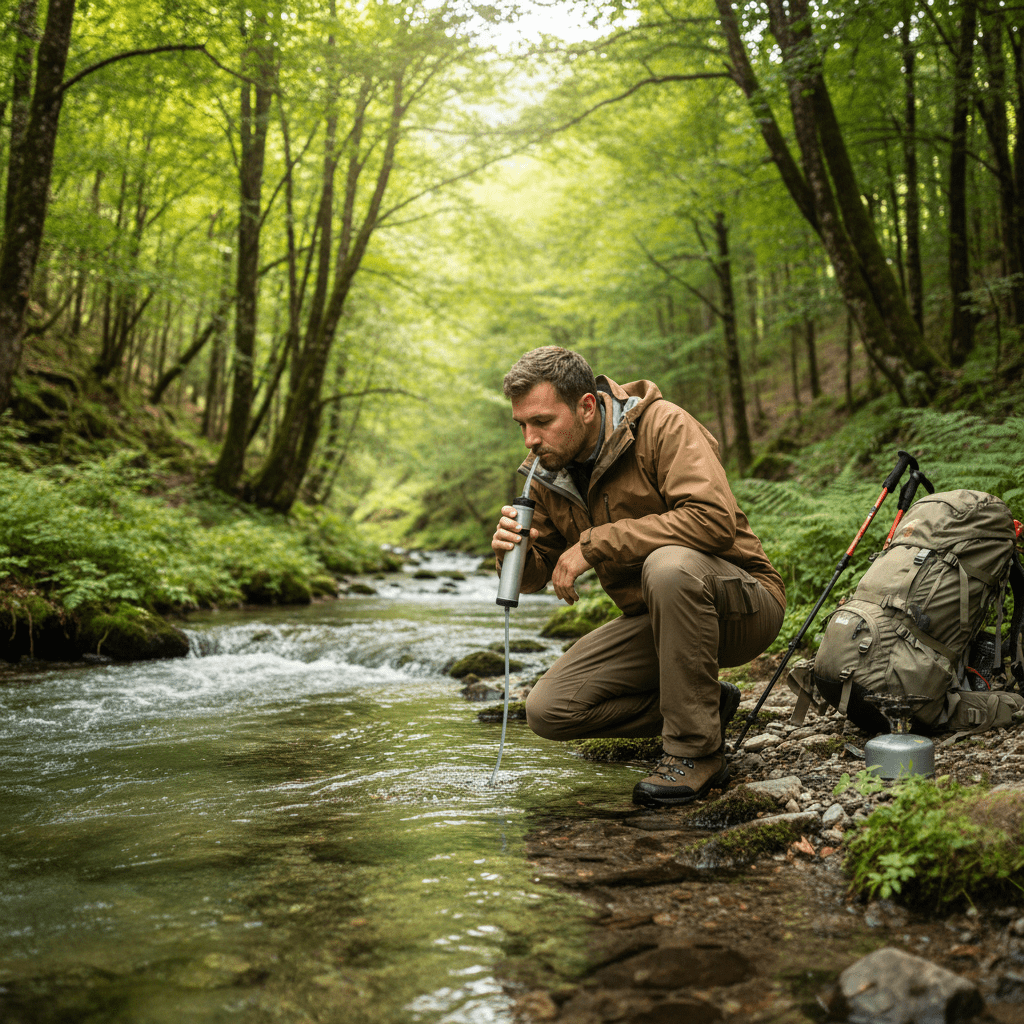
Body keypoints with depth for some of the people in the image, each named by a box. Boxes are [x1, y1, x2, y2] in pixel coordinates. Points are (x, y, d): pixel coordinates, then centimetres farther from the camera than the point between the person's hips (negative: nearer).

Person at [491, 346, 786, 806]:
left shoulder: (662, 426, -19)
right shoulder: (548, 474, 1)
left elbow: (714, 518, -33)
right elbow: (535, 575, 9)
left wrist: (594, 544, -29)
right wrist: (514, 552, -17)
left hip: (741, 601, -6)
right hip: (657, 620, 6)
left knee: (668, 564, -39)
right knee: (548, 710, -9)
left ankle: (697, 750, -22)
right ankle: (705, 704, 6)